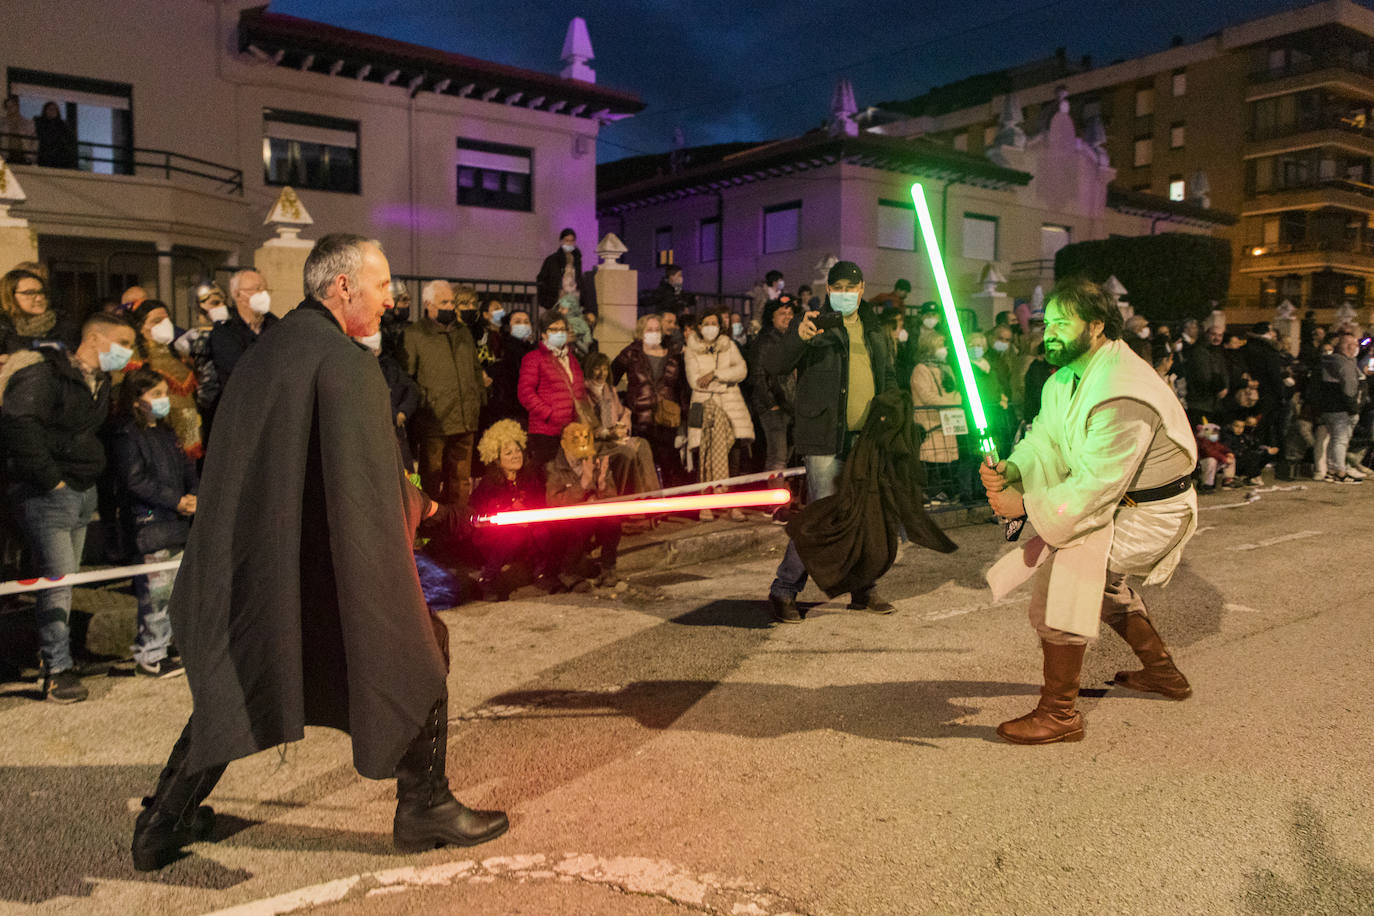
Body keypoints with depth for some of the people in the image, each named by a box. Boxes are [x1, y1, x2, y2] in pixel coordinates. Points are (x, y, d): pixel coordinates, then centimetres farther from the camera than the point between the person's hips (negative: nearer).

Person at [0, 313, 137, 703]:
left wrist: (93, 475, 12)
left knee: (65, 577, 14)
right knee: (58, 577, -11)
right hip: (45, 495, -8)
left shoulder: (101, 383, 13)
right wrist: (49, 478, -23)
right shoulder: (44, 374, -14)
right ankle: (57, 670, -4)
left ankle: (56, 655, 26)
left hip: (83, 493, 8)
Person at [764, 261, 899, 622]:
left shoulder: (872, 328, 16)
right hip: (826, 437, -6)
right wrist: (798, 338, -34)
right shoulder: (813, 324, -3)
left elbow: (887, 374, 28)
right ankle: (783, 591, 2)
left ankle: (864, 589, 26)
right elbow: (774, 366, -15)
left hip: (868, 436, 6)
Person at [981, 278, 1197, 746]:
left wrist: (1025, 505, -28)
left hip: (1153, 513, -11)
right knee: (1099, 575, 30)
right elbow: (1044, 439, -1)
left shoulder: (1121, 394, -30)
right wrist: (1009, 470, -22)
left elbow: (1096, 485, -31)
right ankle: (1162, 672, 47)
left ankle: (1059, 712, -17)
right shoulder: (1067, 376, 2)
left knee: (1063, 567, -23)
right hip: (1123, 502, 11)